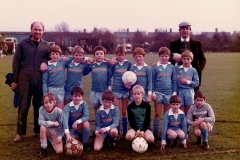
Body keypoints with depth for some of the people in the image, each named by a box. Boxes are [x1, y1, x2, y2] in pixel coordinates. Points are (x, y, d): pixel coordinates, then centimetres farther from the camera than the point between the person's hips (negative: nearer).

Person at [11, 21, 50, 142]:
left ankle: (38, 130, 21)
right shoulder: (22, 44, 5)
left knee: (39, 106, 8)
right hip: (25, 79, -1)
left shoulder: (46, 45, 10)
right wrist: (15, 80, 1)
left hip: (40, 80, 2)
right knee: (23, 106, 1)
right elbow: (16, 62, 4)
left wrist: (45, 62, -8)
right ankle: (20, 133, 10)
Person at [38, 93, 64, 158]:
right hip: (48, 131, 1)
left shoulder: (59, 111, -21)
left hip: (56, 133, -1)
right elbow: (40, 122, -24)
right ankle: (43, 149, -16)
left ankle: (52, 141, 17)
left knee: (59, 151, -20)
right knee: (42, 127, -36)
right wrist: (52, 123, -32)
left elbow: (61, 125, -14)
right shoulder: (41, 109, -17)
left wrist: (60, 136, -17)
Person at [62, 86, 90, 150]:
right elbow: (65, 120, -29)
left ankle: (85, 143, -10)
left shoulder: (84, 104, -11)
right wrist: (67, 134, -43)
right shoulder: (67, 107, -17)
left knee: (86, 123, -31)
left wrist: (77, 122, -38)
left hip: (80, 127, 1)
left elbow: (86, 117, -19)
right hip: (70, 129, -1)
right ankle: (75, 137, 17)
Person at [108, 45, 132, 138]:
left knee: (124, 112, 10)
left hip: (125, 90, 1)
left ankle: (125, 133, 18)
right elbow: (109, 75, 3)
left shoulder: (128, 63, 1)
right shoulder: (114, 64, -2)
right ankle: (117, 133, 11)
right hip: (116, 91, -1)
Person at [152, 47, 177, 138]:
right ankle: (155, 133, 11)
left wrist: (174, 92, 2)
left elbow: (174, 81, 8)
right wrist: (153, 93, -5)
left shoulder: (172, 67, 5)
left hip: (169, 93, 2)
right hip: (158, 93, -2)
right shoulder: (155, 67, -1)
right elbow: (152, 81, 0)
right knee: (157, 114, 4)